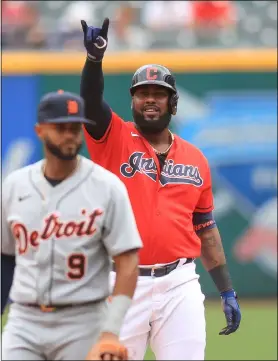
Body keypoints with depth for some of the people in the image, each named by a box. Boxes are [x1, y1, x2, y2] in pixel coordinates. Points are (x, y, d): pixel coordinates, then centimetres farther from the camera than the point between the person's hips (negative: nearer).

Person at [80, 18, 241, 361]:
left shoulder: (196, 159, 12)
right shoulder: (114, 139, 4)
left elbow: (206, 229, 16)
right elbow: (90, 101, -17)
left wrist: (227, 292, 12)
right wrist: (95, 57, -36)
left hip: (180, 285, 2)